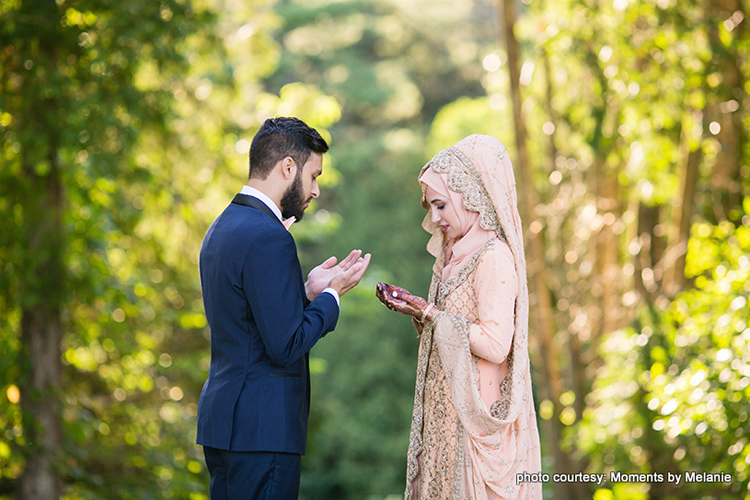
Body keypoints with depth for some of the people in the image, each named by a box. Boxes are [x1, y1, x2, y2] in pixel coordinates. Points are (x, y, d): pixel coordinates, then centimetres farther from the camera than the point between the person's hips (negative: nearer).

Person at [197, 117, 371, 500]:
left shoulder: (222, 228, 14)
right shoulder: (267, 238, -17)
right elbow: (285, 346, -19)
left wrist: (307, 291, 12)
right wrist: (331, 295, -6)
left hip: (222, 423, 10)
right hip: (262, 428, -10)